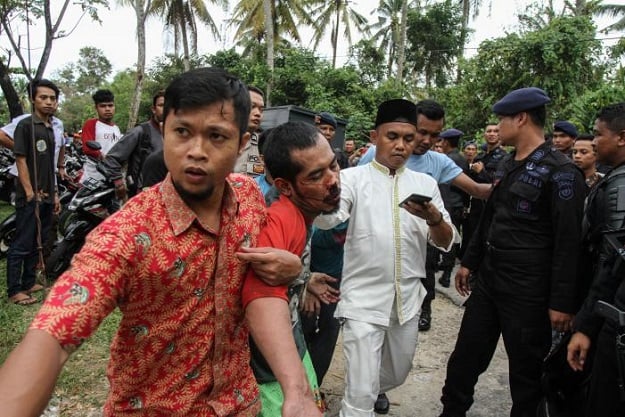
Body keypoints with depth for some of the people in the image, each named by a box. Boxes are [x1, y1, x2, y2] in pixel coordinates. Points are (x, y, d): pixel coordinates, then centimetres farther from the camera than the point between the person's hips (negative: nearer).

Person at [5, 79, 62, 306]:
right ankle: (14, 291, 5)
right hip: (30, 197, -7)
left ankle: (29, 282, 24)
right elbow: (20, 160, -13)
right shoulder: (25, 125, -8)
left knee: (37, 243, 13)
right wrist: (30, 193, -16)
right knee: (21, 245, -3)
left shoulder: (51, 128, 14)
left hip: (46, 197, 7)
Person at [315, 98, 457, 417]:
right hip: (363, 298, -4)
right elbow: (325, 218, -25)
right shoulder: (353, 178, -7)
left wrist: (434, 218, -23)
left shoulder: (425, 183, 4)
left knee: (397, 374, 25)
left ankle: (374, 389, 56)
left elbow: (446, 242, -1)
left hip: (408, 298, 5)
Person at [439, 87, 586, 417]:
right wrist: (469, 262, 18)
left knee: (526, 370, 11)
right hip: (487, 280, 7)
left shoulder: (560, 172, -14)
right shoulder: (506, 165, 11)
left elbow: (569, 243, -16)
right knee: (465, 357, 15)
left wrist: (562, 302, -17)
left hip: (528, 292, -7)